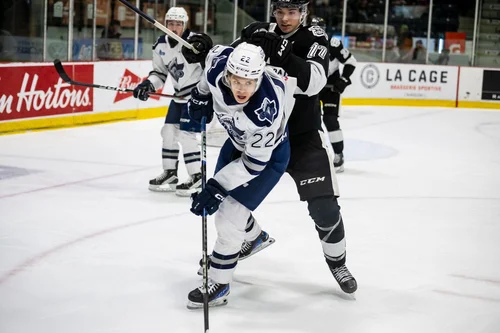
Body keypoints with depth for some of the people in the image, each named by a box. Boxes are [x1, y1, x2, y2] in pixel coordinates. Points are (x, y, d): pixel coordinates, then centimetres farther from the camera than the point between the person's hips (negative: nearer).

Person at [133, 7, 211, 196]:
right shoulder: (161, 46, 1)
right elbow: (160, 72, 11)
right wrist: (148, 85, -7)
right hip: (180, 95, 8)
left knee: (186, 133, -14)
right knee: (169, 131, 9)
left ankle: (197, 178, -4)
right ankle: (170, 173, 23)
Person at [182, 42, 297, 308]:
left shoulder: (265, 111, -42)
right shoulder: (219, 63, -29)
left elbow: (254, 162, -31)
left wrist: (217, 187, -33)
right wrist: (201, 95, -1)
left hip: (268, 153, -7)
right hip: (238, 142, 7)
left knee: (228, 216, -12)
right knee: (226, 200, 22)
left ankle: (219, 284, 6)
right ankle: (255, 237, 51)